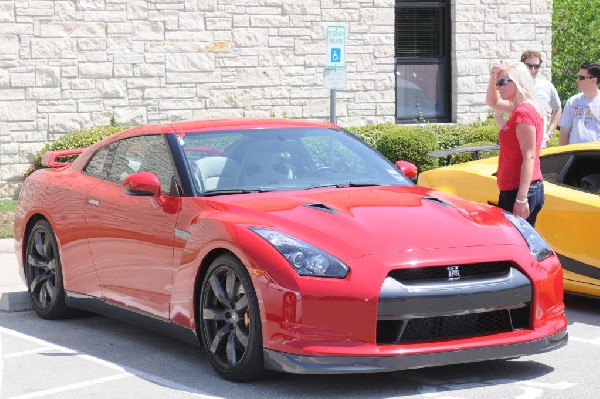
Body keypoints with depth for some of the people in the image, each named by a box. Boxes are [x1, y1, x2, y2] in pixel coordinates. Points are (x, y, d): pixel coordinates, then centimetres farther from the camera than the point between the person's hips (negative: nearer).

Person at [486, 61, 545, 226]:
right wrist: (493, 79, 12)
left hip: (519, 192, -10)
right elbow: (493, 102, 33)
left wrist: (521, 199, -25)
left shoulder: (524, 112, -15)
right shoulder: (519, 109, 14)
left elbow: (529, 157, -20)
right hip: (512, 190, 10)